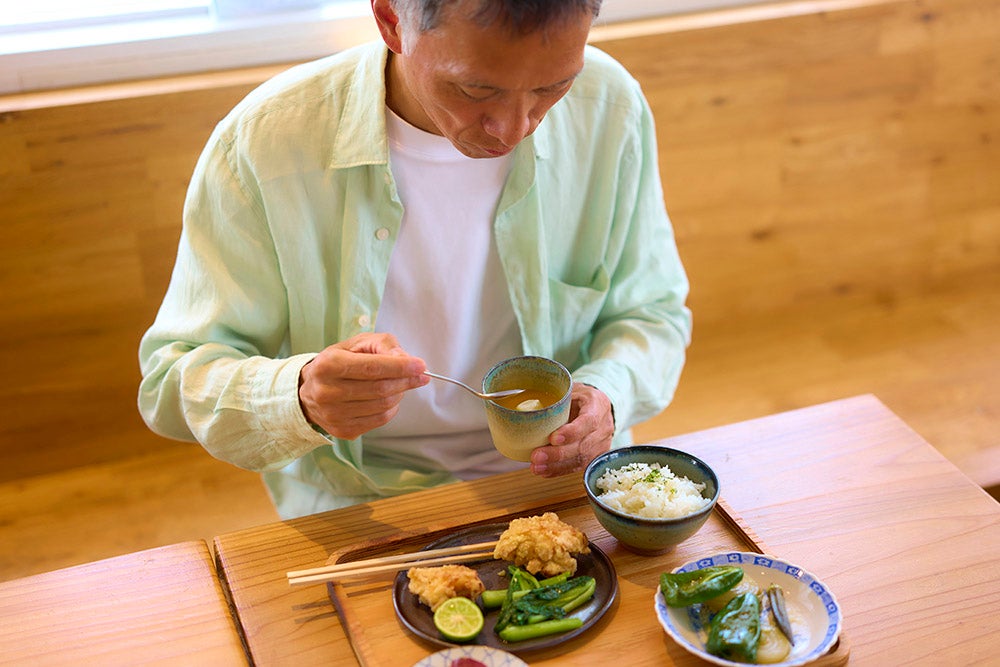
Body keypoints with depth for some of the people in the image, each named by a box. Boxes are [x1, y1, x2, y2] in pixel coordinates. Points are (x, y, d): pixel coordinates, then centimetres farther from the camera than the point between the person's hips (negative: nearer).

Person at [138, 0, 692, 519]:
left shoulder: (610, 107, -9)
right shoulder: (262, 142, -18)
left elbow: (651, 310, 5)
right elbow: (171, 381, -13)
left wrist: (605, 394, -17)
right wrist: (302, 396, -34)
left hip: (560, 480, 2)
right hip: (356, 506, -1)